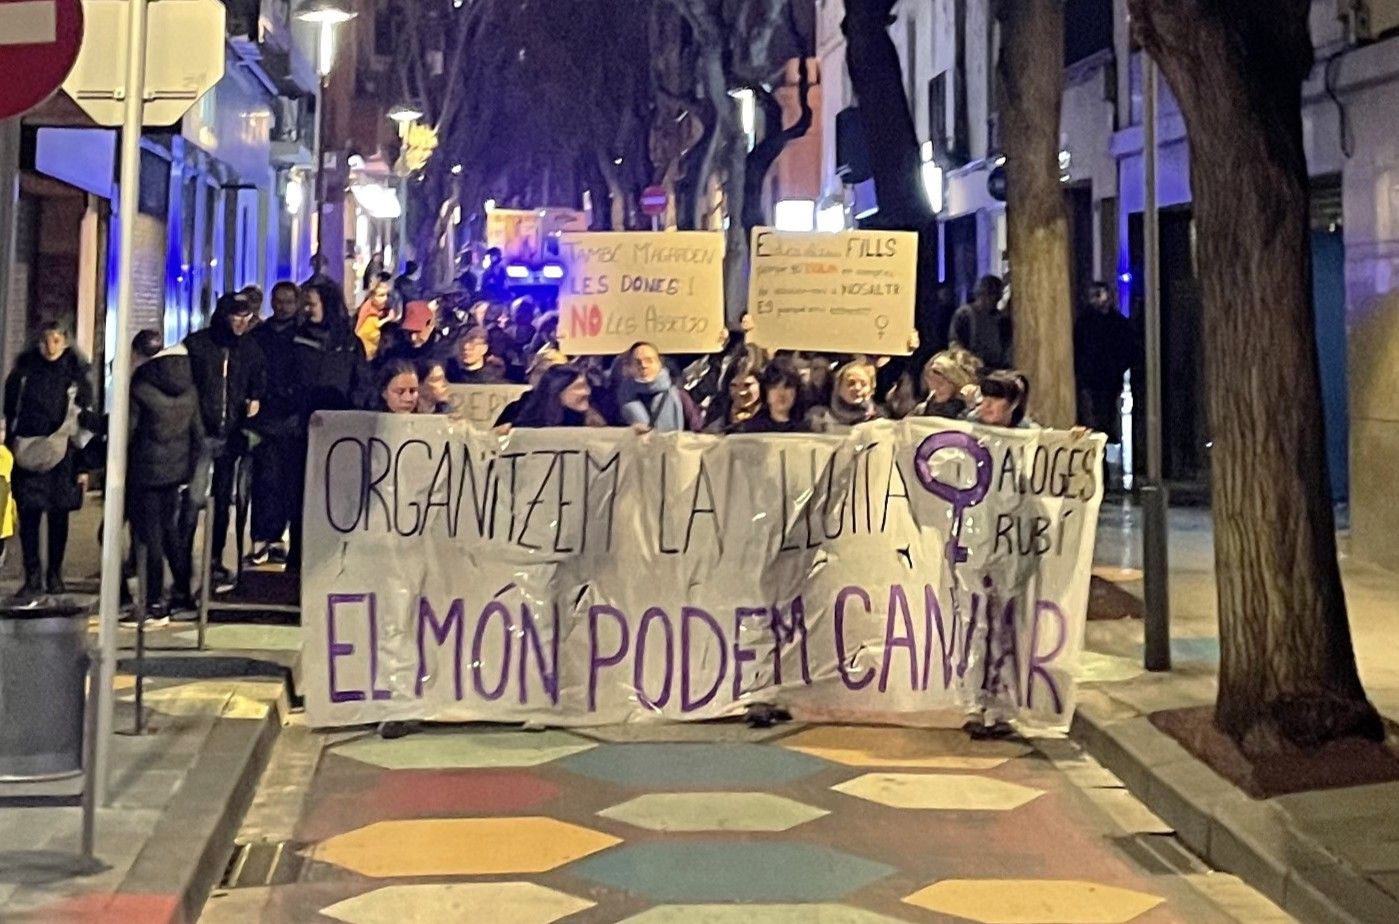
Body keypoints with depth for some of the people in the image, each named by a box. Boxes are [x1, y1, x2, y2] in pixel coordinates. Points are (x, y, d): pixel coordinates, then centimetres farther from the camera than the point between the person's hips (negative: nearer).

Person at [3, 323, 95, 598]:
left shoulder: (76, 374, 2)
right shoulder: (24, 371, 4)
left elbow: (86, 421, 2)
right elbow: (9, 413, 7)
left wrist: (83, 465, -2)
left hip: (63, 455, 0)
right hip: (27, 455, 1)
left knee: (59, 516, 6)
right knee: (28, 516, -4)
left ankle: (54, 574, 18)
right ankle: (33, 577, 2)